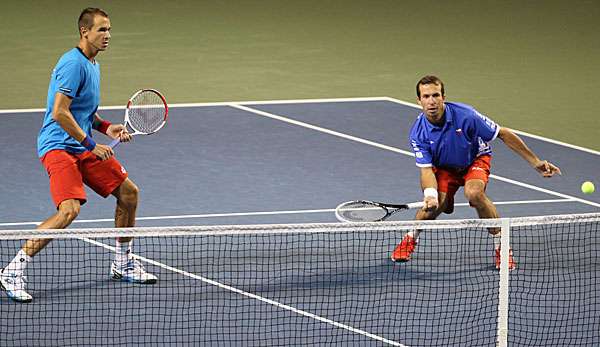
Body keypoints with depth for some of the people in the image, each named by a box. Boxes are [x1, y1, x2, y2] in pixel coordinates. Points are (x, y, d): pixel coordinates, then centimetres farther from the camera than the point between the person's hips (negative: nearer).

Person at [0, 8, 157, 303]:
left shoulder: (92, 65, 16)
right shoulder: (73, 64, -17)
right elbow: (60, 113, -23)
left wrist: (105, 127, 10)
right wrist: (91, 144, -18)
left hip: (83, 147, 10)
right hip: (58, 146, -10)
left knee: (128, 192, 13)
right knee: (69, 209, -26)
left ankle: (123, 264, 30)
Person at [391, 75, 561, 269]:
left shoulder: (465, 115, -31)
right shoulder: (418, 133, -24)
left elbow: (503, 134, -22)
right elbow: (426, 169, -22)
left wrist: (535, 162, -21)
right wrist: (430, 194, -44)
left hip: (475, 159, -2)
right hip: (444, 167, 2)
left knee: (474, 193, -33)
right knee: (435, 205, -23)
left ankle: (501, 246, -16)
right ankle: (410, 238, 10)